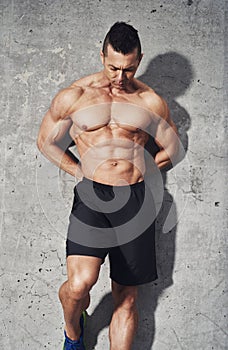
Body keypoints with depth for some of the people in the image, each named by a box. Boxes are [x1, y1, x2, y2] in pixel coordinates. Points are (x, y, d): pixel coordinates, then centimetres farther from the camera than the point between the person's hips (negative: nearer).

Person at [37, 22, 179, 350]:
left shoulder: (152, 102, 8)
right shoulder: (74, 96, 5)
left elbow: (172, 148, 21)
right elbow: (46, 141, 15)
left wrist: (136, 171, 12)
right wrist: (81, 172, 7)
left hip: (135, 198, 2)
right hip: (91, 195, -1)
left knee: (126, 296, 5)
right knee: (80, 283, -19)